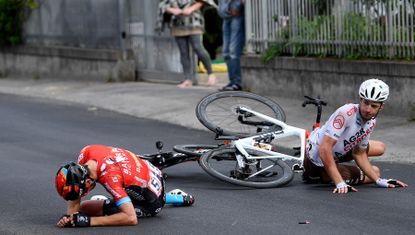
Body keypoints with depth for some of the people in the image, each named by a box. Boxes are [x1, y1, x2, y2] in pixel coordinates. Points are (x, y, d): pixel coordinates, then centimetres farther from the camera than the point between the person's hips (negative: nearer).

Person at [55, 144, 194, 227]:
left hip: (151, 200, -7)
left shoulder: (109, 178, -41)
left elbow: (131, 218, -43)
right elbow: (75, 191, -10)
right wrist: (70, 215, -28)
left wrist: (89, 221, -43)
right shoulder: (87, 153, -21)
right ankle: (178, 198, 38)